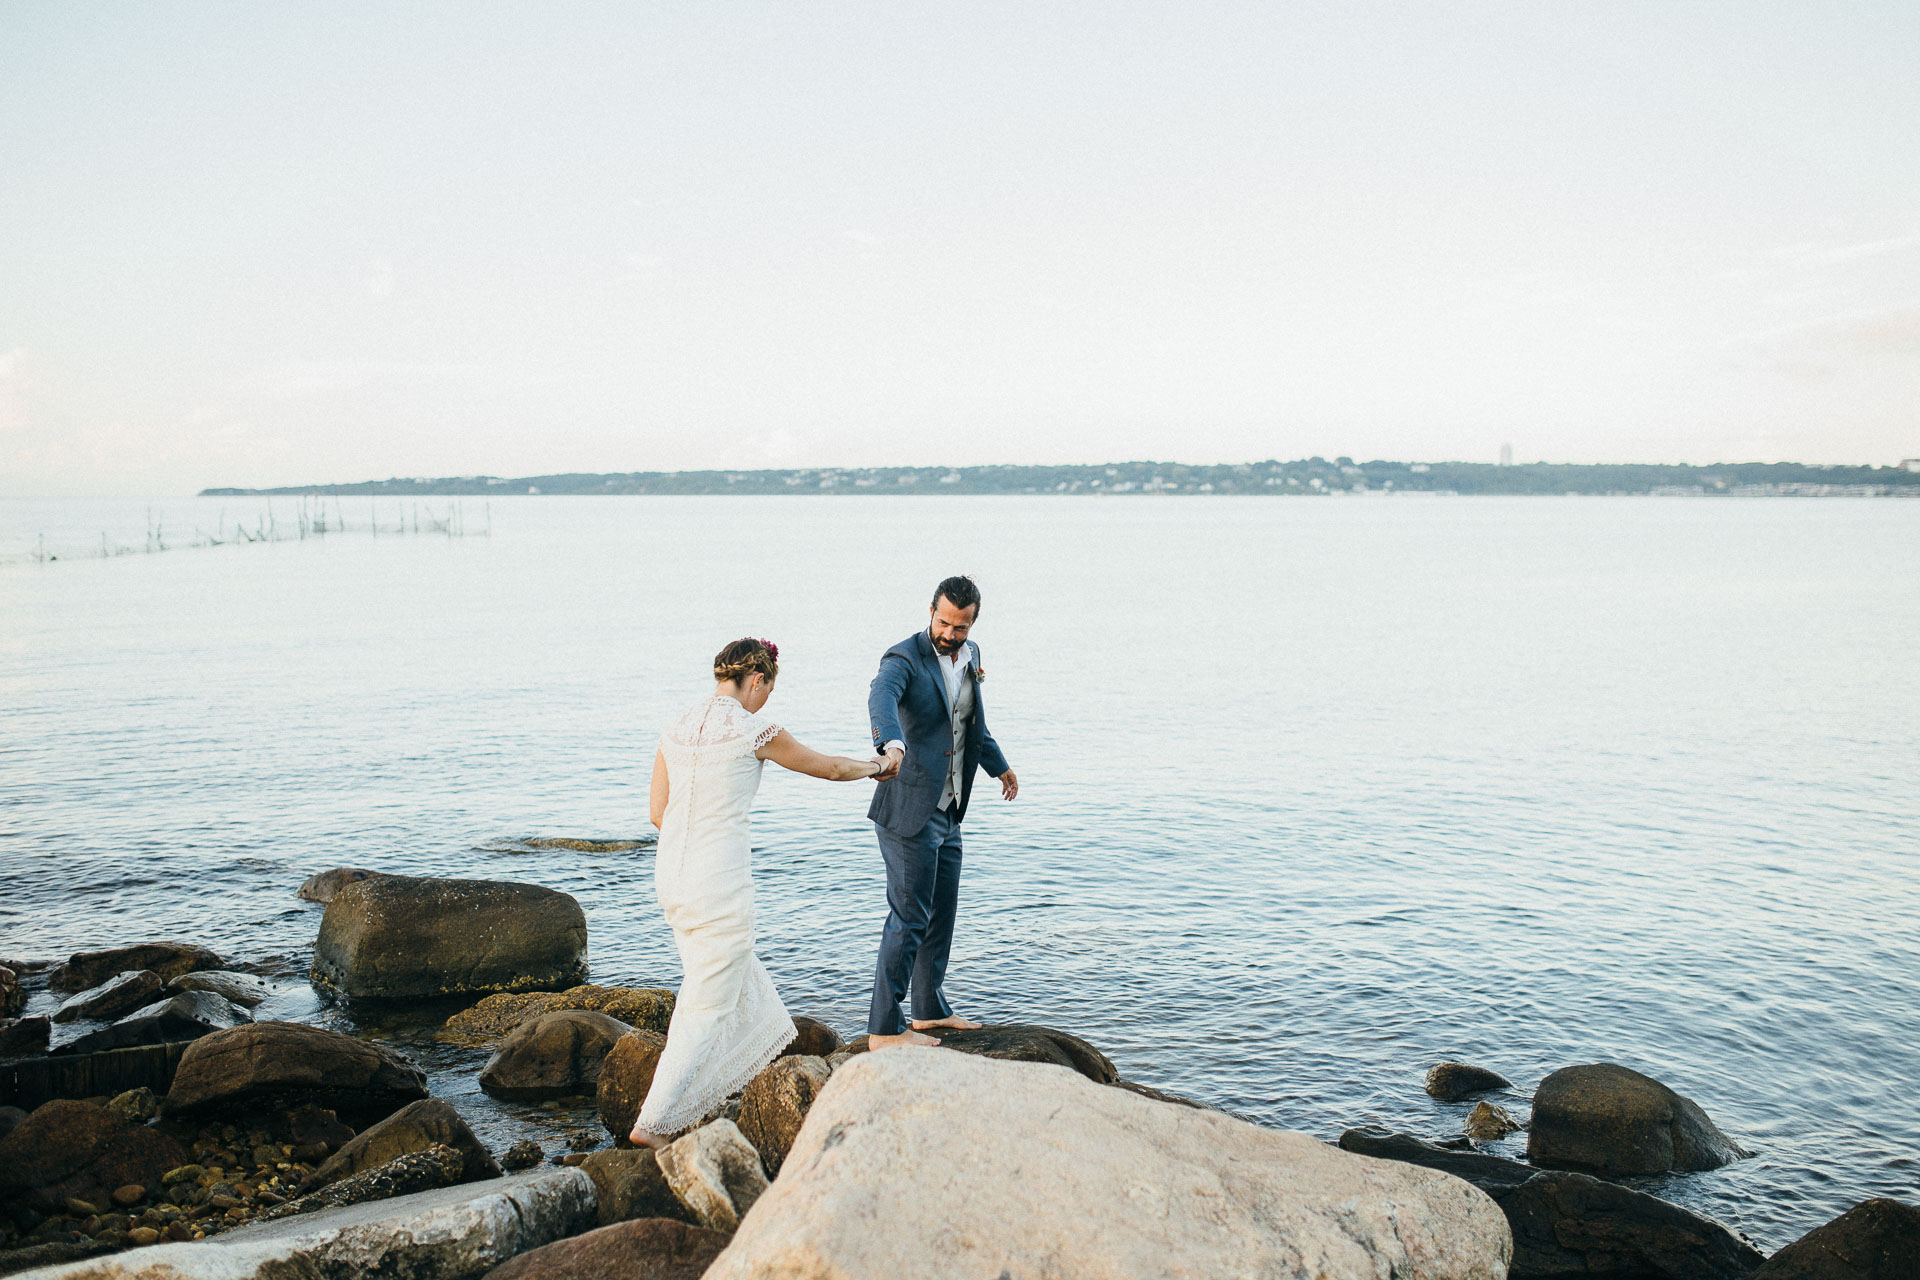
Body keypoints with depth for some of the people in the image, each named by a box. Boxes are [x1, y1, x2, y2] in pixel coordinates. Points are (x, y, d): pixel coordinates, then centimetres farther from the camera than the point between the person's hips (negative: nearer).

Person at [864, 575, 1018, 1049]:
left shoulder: (970, 655, 9)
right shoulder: (904, 658, -16)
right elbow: (881, 698, -39)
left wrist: (998, 765, 38)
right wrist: (893, 745, -59)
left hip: (947, 810, 8)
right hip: (910, 809, -8)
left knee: (943, 909, 17)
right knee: (909, 917, -6)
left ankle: (930, 1010, 32)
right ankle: (884, 1029, 3)